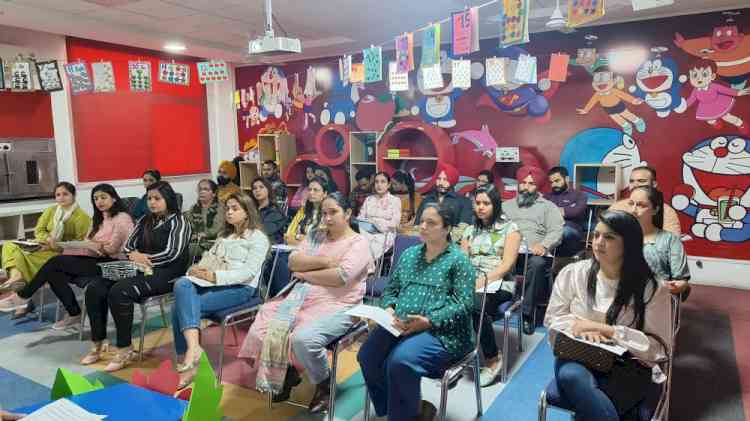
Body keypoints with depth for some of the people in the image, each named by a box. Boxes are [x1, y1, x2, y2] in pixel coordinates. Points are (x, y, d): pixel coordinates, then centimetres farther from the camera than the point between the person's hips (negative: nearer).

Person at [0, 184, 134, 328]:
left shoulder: (122, 218, -5)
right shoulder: (99, 219, 23)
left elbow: (111, 249, -13)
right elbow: (87, 242, 10)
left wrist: (91, 244, -2)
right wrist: (95, 245, -12)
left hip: (110, 263, -8)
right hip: (97, 260, 8)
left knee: (56, 261, -17)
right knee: (54, 274, -16)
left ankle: (22, 297, -1)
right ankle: (74, 315, -6)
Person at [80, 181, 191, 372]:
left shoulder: (179, 221, -2)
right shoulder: (144, 221, 20)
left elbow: (173, 253, -13)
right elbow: (127, 246, 14)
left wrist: (144, 258, -15)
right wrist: (134, 255, -9)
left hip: (165, 274, -7)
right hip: (140, 270, 7)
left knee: (119, 292, -30)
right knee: (95, 288, -12)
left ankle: (125, 350, -19)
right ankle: (98, 344, -2)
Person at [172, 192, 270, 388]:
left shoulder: (258, 237, 2)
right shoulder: (224, 235, 27)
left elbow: (249, 272, -10)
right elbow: (208, 258, 19)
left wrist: (216, 276, -20)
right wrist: (196, 269, -4)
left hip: (240, 288, -6)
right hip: (213, 283, 6)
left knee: (182, 307, -24)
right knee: (182, 284, -26)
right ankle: (193, 347, -34)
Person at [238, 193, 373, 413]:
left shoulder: (358, 243, -3)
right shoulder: (315, 236, 17)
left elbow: (341, 276, -17)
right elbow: (293, 262, 4)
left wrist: (306, 273, -6)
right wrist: (323, 261, -10)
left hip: (335, 306, -6)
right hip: (301, 298, 6)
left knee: (303, 338, -32)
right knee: (261, 329, -11)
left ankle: (324, 384, 0)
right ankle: (286, 374, 16)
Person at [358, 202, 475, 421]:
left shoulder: (458, 260, -1)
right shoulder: (409, 254, 18)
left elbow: (464, 304, -9)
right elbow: (391, 289, 20)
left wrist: (429, 321, -20)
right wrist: (389, 308, -3)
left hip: (441, 331, -5)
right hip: (400, 326, 6)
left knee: (400, 361, -31)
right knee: (367, 356, -19)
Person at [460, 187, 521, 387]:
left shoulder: (510, 228, 5)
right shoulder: (470, 231, 21)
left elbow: (507, 264, -6)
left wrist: (482, 281, -19)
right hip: (470, 282, 4)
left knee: (474, 305, -36)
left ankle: (492, 360, -15)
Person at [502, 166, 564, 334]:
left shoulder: (548, 206, 19)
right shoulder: (506, 205, 28)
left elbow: (556, 231, 4)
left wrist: (543, 245, -17)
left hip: (534, 254, -2)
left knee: (537, 263, -37)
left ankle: (527, 313, -27)